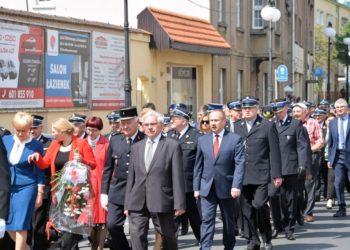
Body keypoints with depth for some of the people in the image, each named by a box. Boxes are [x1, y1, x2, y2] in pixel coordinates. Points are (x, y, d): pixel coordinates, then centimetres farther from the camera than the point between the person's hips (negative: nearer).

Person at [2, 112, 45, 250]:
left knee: (20, 224, -5)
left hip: (26, 187, -4)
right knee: (7, 223, 8)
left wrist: (40, 193, -2)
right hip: (7, 186, 4)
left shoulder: (36, 145, -7)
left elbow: (39, 170, -2)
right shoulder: (5, 140, 3)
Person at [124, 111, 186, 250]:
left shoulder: (172, 146, 0)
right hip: (137, 202, 4)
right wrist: (127, 203, 11)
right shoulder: (136, 147, 14)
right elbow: (131, 177, 15)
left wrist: (179, 204, -10)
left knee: (168, 236, 7)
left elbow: (178, 177, -5)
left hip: (162, 201, -4)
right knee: (137, 236, -3)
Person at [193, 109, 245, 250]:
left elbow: (240, 164, -9)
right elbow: (198, 165, 9)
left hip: (227, 187, -1)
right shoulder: (203, 140, 7)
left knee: (228, 221, 12)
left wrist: (237, 186, -19)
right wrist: (196, 187, 5)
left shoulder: (235, 139, -2)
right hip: (207, 187, 2)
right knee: (207, 220, -8)